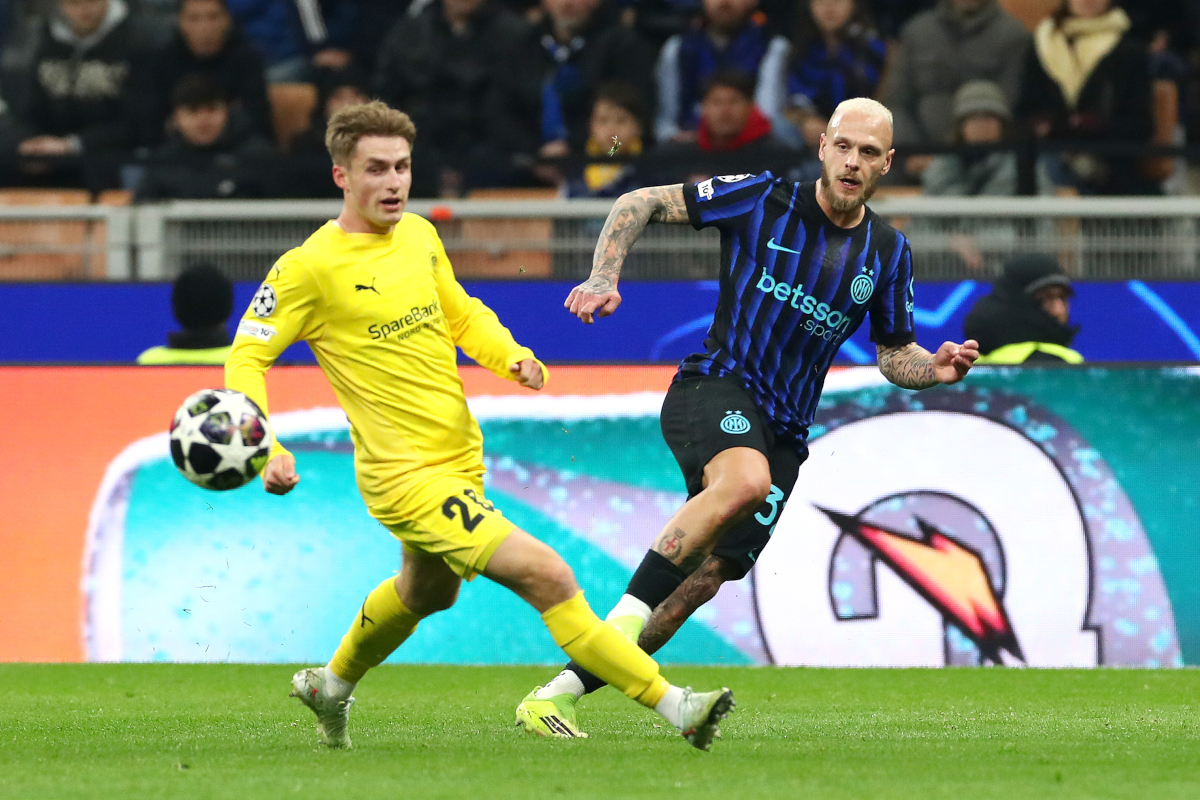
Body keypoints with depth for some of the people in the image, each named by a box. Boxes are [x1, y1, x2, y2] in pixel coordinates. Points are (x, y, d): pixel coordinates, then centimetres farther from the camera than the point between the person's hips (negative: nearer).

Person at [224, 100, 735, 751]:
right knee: (548, 577, -19)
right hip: (405, 474, -9)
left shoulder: (418, 234, 5)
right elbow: (245, 358, -11)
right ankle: (673, 707, -18)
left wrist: (511, 356, -1)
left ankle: (332, 686, 58)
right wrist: (265, 450, -26)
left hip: (461, 456, 9)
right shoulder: (309, 268, -15)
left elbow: (462, 314, 19)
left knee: (427, 593, 33)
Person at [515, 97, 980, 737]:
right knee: (745, 480, -39)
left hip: (782, 431, 5)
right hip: (714, 388, -4)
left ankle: (553, 697, 2)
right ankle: (628, 609, -31)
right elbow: (641, 204, 2)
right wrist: (603, 278, -11)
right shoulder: (762, 200, -3)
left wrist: (938, 368, -4)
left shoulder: (888, 253, 9)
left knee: (702, 579, -5)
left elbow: (895, 355, 18)